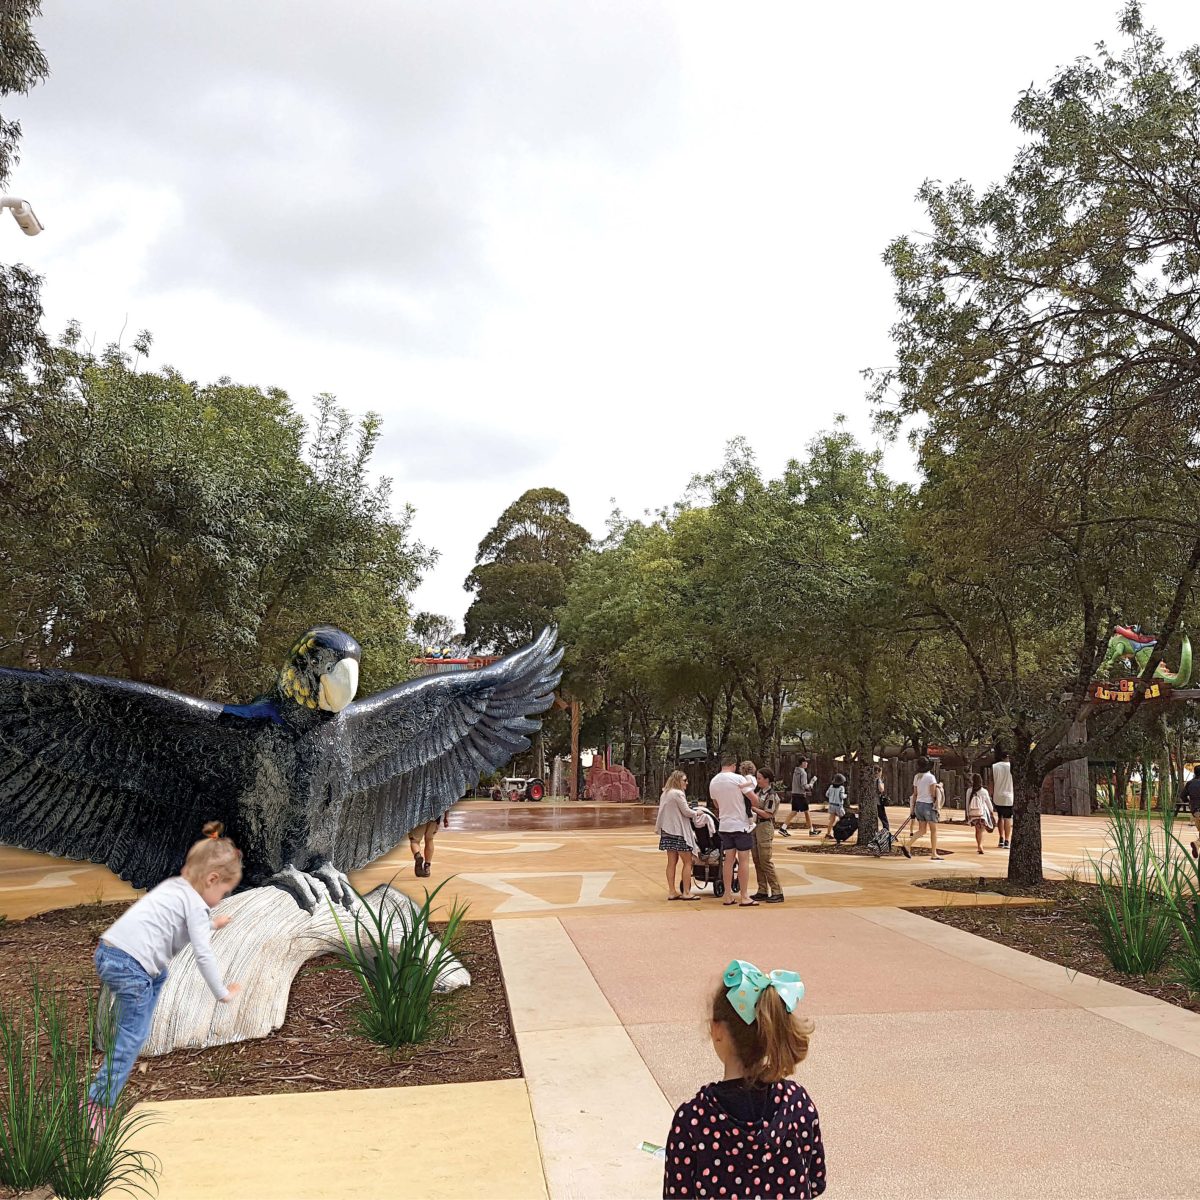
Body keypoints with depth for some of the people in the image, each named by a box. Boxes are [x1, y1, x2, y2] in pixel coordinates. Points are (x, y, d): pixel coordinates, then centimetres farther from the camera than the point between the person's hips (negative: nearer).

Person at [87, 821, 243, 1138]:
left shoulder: (172, 886, 18)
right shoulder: (196, 904, -6)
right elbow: (204, 956, -8)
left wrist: (209, 926, 30)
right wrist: (223, 993, 1)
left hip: (107, 951, 9)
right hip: (129, 966, -9)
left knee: (159, 976, 34)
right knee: (132, 1037, -3)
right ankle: (97, 1103, -6)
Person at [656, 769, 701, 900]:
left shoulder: (664, 794, 14)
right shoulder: (678, 793, -13)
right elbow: (686, 812, -11)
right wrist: (697, 813, 5)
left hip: (667, 831, 9)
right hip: (679, 831, -9)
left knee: (672, 862, 9)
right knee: (687, 862, -1)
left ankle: (672, 892, 9)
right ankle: (686, 892, -1)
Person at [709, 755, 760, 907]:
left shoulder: (713, 782, 5)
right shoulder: (738, 779, -13)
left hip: (724, 825, 5)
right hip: (741, 824, -5)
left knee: (728, 860, 10)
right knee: (744, 860, 1)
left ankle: (728, 896, 13)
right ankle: (745, 897, 2)